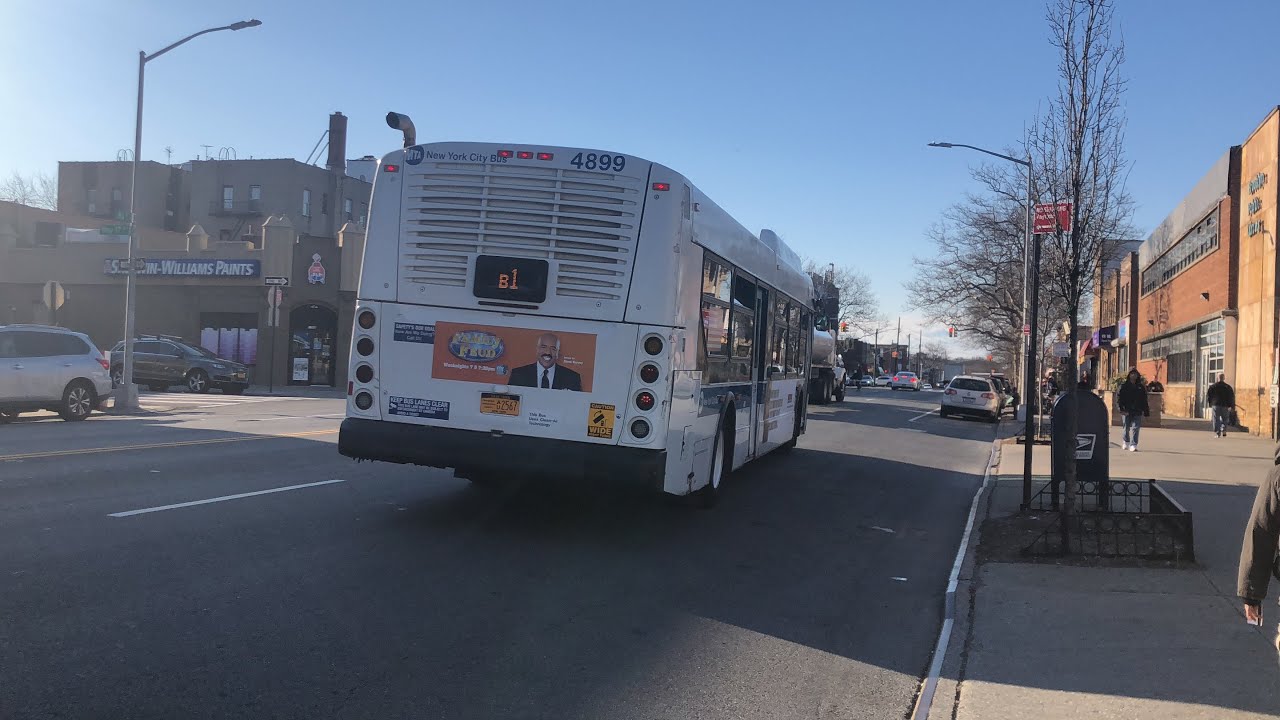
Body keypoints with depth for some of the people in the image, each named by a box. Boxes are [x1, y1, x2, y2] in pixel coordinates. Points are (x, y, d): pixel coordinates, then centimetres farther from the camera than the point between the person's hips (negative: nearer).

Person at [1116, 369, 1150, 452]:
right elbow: (1119, 399, -4)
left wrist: (1146, 412, 10)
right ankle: (1126, 443, 31)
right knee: (1127, 428, 10)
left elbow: (1144, 401, 14)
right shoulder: (1124, 386, 2)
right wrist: (1121, 409, -16)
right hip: (1127, 412, -1)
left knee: (1136, 428, -8)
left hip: (1137, 412, 1)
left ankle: (1133, 445, -10)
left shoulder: (1141, 387, 11)